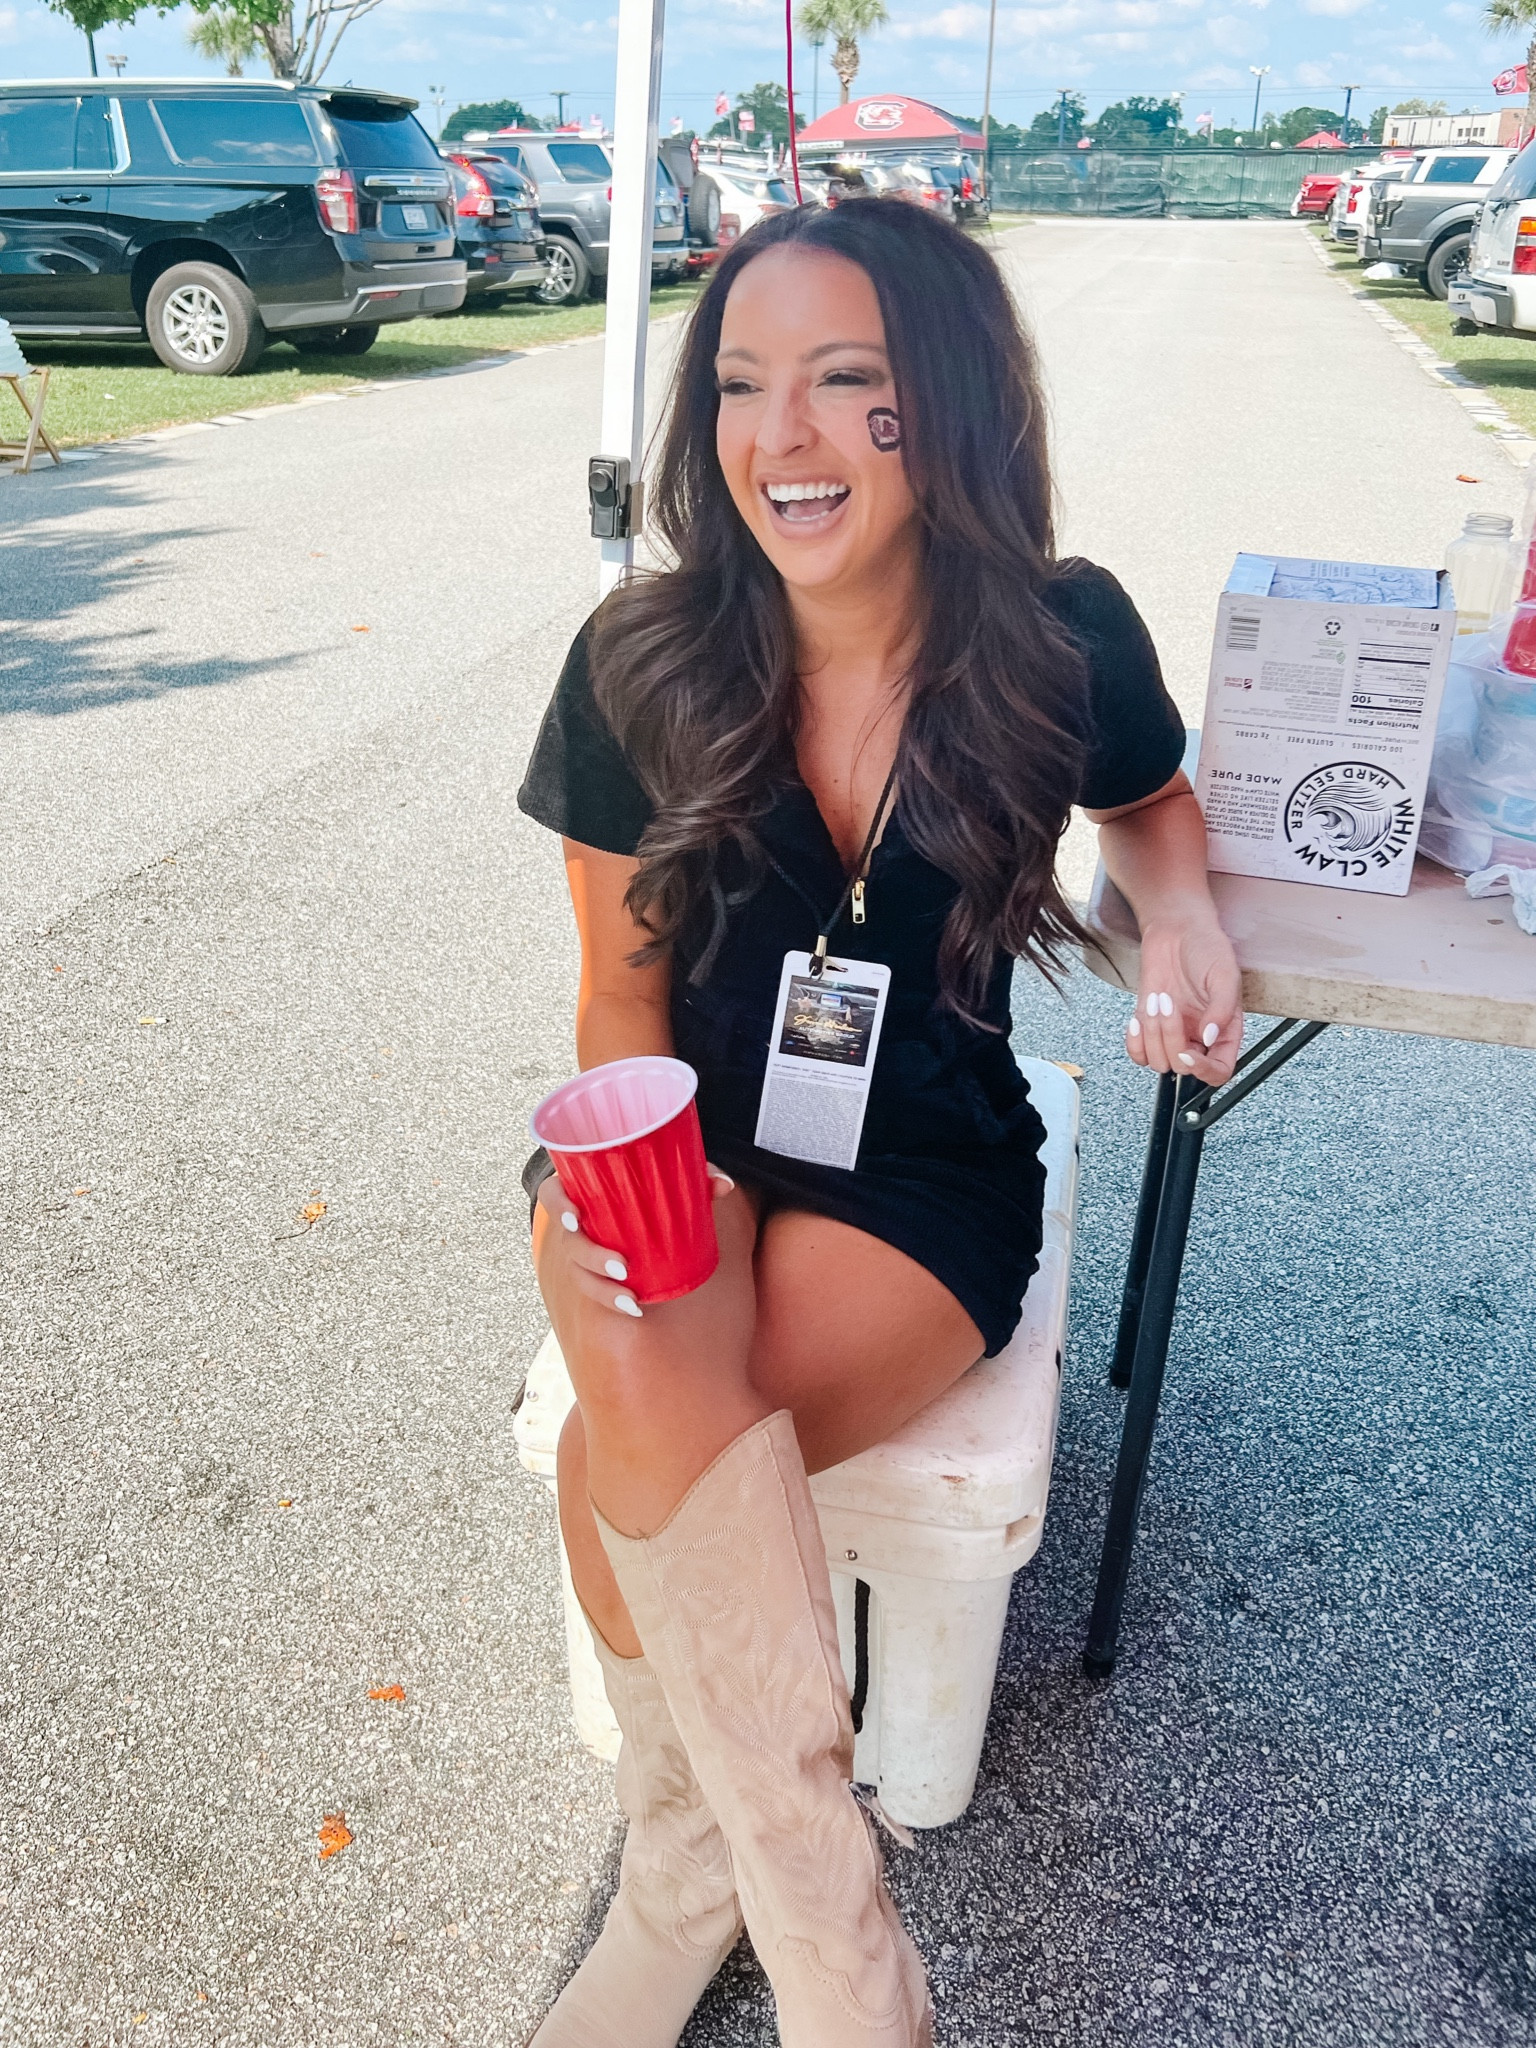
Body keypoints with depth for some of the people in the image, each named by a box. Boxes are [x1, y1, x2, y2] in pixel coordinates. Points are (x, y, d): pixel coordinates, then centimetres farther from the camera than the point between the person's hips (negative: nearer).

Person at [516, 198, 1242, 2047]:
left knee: (628, 1467, -25)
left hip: (924, 1169, -2)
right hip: (689, 1141, 2)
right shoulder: (642, 663, -9)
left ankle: (687, 1878, 3)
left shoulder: (1062, 641, -11)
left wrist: (1180, 913, -10)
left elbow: (1149, 798, 13)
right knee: (649, 1376, -31)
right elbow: (621, 985, 0)